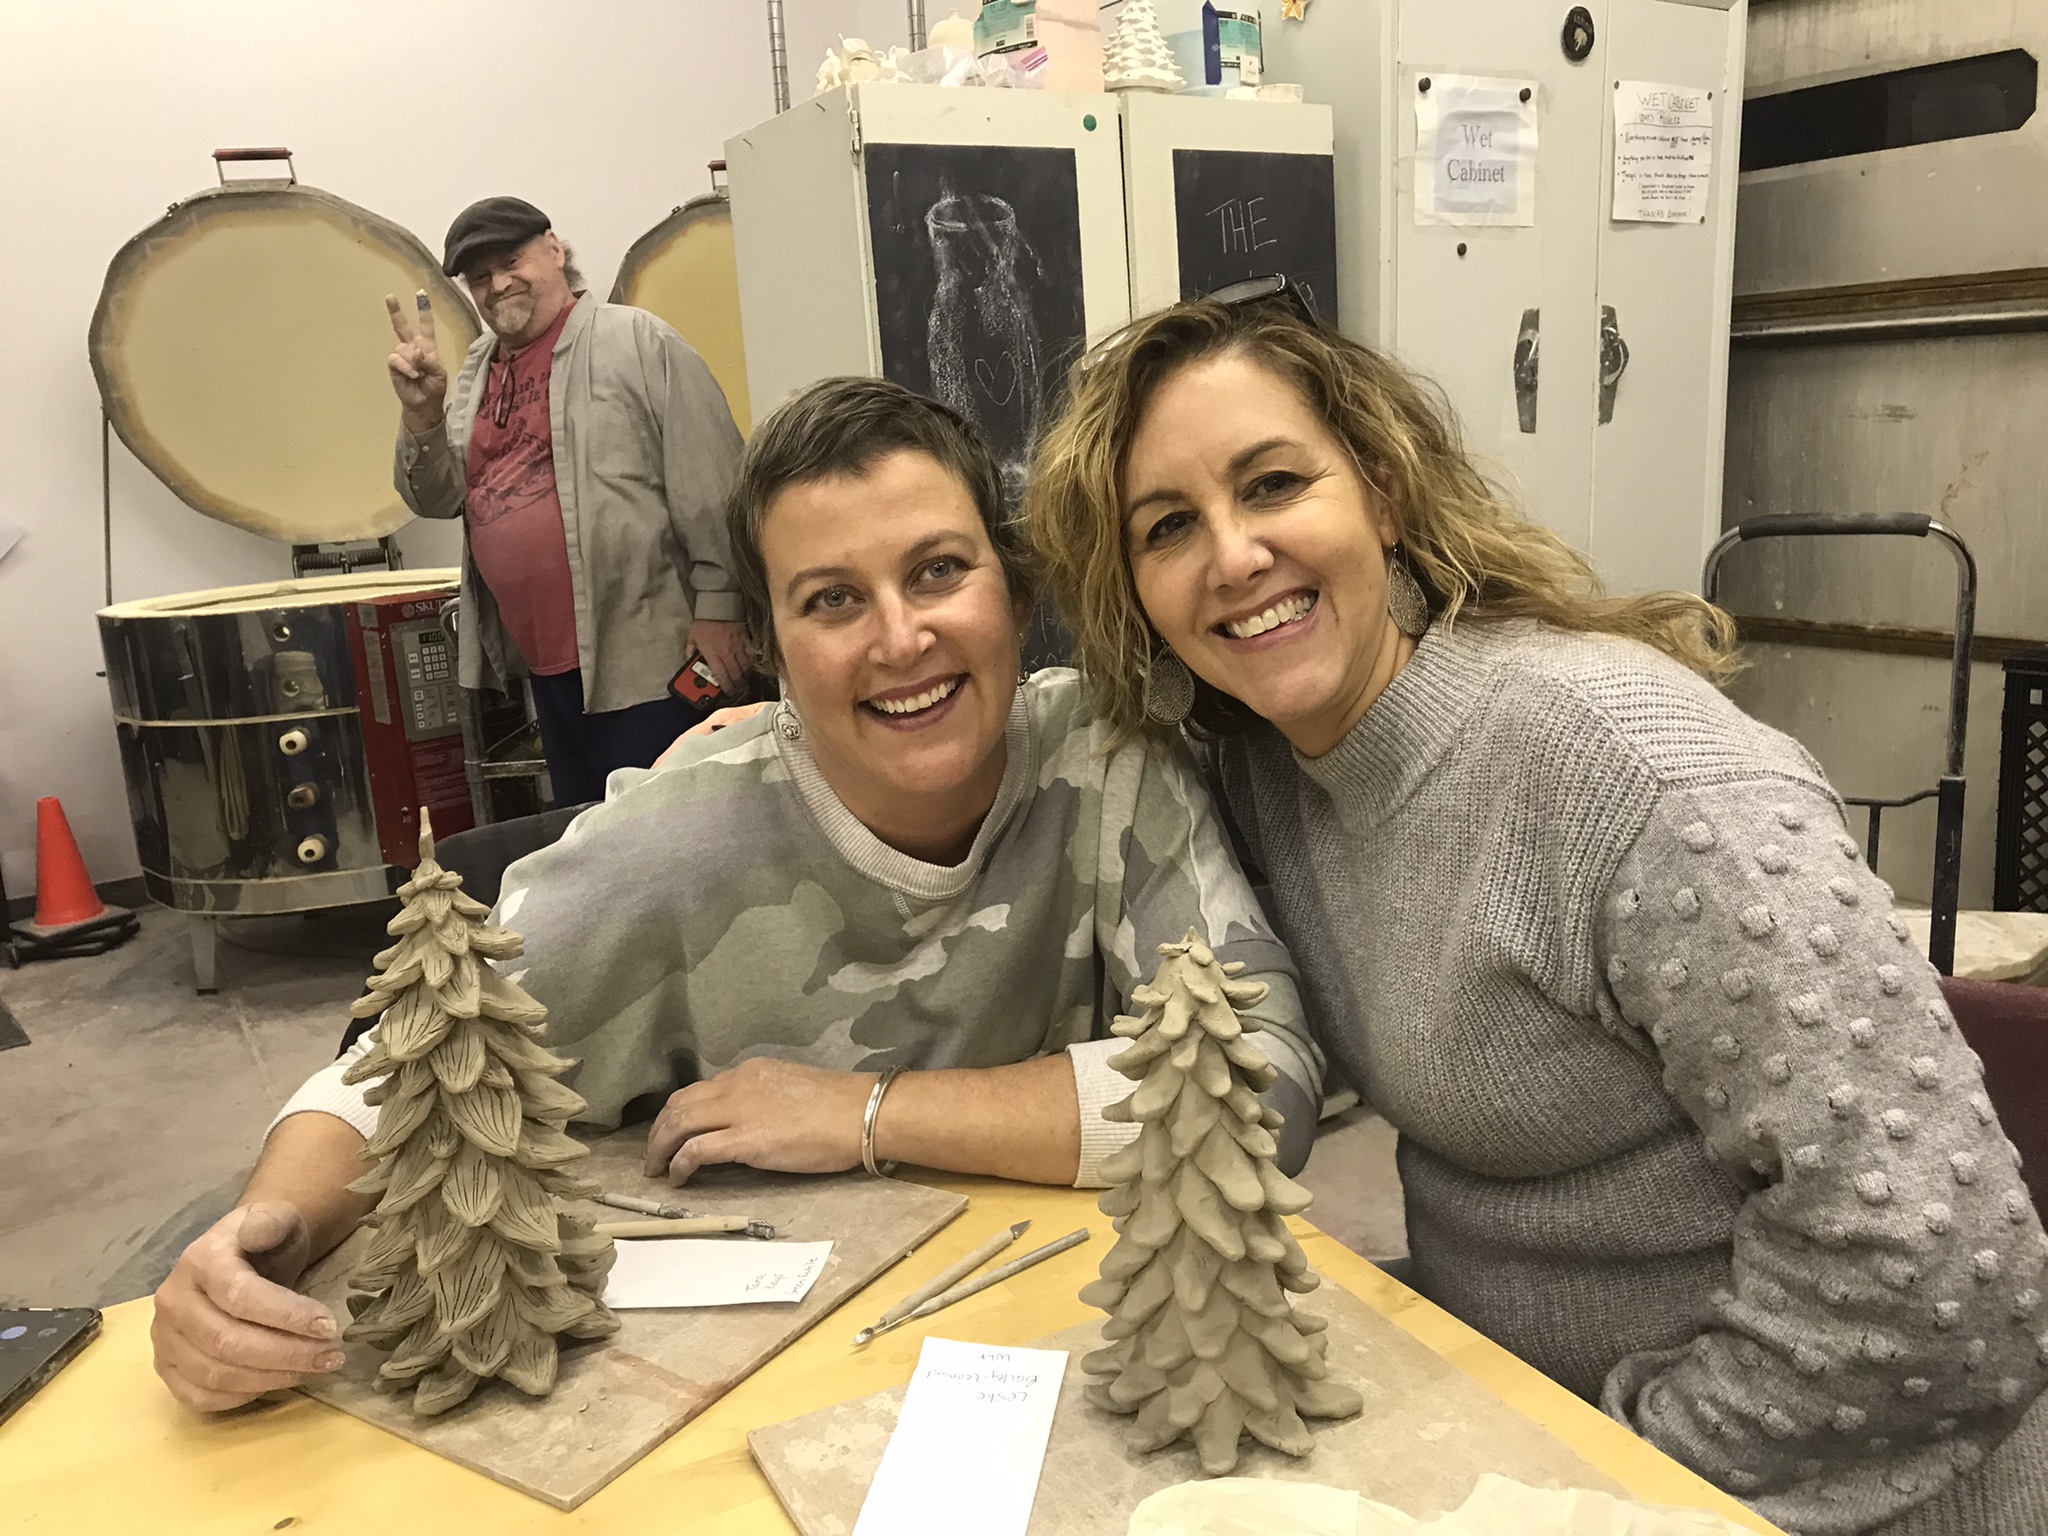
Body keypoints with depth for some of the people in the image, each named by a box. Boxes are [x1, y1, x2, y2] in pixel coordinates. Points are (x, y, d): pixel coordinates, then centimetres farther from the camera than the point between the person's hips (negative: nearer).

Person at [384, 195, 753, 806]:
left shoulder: (638, 343, -5)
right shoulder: (474, 373, 15)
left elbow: (712, 486, -11)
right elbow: (437, 499, 13)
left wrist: (718, 607, -14)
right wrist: (421, 412, -4)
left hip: (645, 662, -7)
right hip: (548, 667, 7)